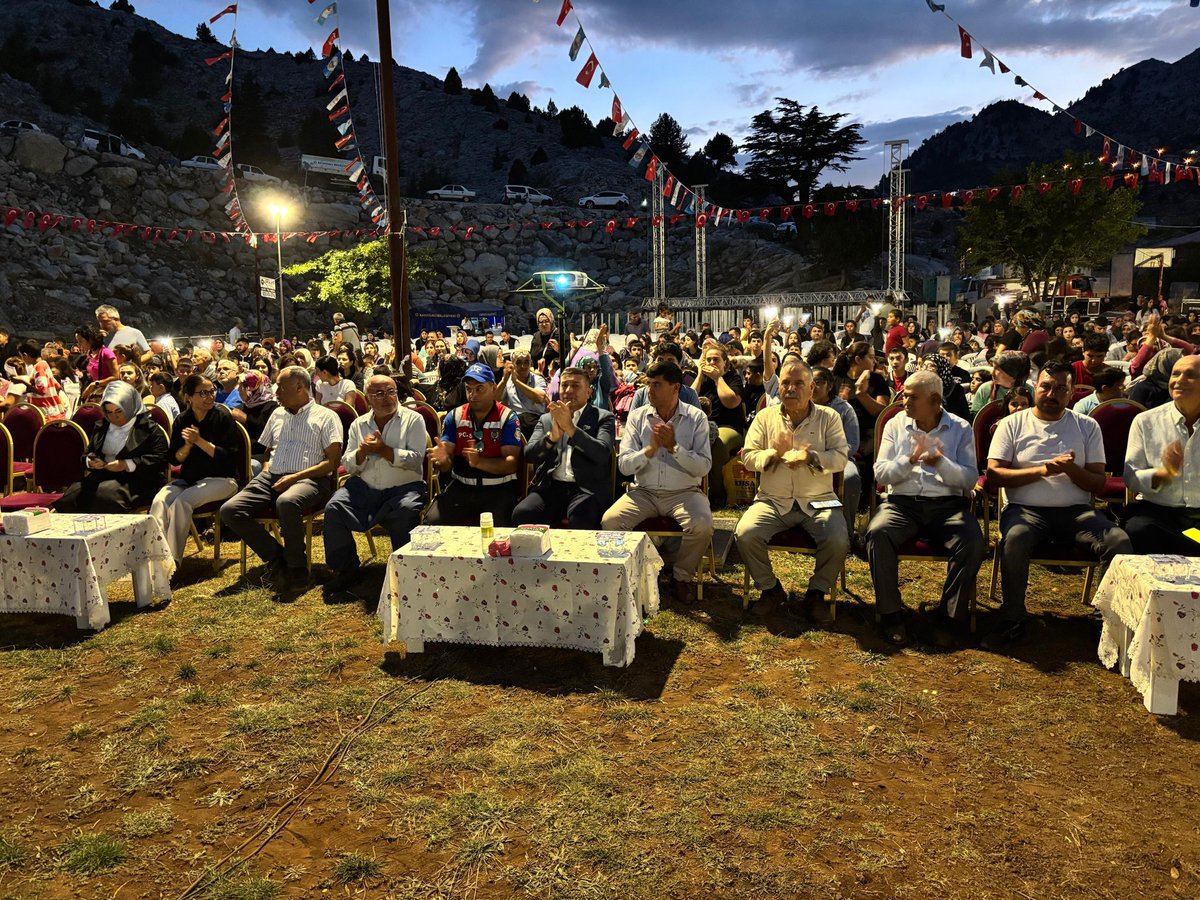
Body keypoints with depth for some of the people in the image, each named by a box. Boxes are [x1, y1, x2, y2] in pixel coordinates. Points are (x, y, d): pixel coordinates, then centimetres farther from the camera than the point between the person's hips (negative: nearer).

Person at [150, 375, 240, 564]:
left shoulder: (223, 416, -5)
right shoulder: (182, 421, 8)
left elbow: (230, 456, -12)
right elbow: (175, 459, 7)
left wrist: (200, 441, -20)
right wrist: (188, 445, -13)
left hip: (220, 479, -4)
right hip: (188, 479, 5)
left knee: (182, 502, -30)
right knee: (160, 501, -25)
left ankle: (173, 559, -22)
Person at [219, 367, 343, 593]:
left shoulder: (325, 416, 6)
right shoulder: (277, 415, 26)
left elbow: (333, 462, -4)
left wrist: (296, 477, -15)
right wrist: (266, 469, 8)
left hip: (307, 479, -6)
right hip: (271, 478, 7)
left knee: (287, 502, -41)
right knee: (229, 510, -18)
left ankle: (296, 568, -24)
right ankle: (277, 558, -10)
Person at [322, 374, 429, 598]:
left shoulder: (413, 420, 3)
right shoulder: (358, 425, 15)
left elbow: (416, 460, -9)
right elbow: (348, 466, 10)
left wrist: (383, 449, -15)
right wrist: (362, 452, -10)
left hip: (404, 487, -3)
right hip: (364, 487, 4)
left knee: (406, 511, -35)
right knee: (334, 508, -20)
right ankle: (345, 570, -4)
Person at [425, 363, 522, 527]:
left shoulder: (507, 418, -1)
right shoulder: (454, 417, 7)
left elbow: (512, 463, -12)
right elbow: (447, 465, 3)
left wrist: (479, 462, -28)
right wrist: (442, 459, -22)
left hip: (498, 489, -3)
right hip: (461, 487, 3)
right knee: (432, 522, -20)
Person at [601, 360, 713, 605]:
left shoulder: (696, 417, 0)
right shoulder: (637, 416, 5)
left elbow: (704, 466, -9)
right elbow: (623, 465, -3)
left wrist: (673, 446, -20)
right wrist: (650, 449, -19)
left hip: (684, 492, -1)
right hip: (644, 492, 2)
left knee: (702, 526, -31)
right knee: (610, 521, -24)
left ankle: (683, 576, -1)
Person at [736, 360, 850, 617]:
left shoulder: (829, 417, 6)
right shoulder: (765, 417, 9)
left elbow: (841, 458, -3)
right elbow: (748, 456, 2)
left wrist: (810, 457, -21)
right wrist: (776, 453, -16)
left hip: (818, 501, -1)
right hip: (773, 500, 1)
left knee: (838, 541, -27)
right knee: (745, 534, -25)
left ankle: (817, 590, 2)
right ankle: (770, 588, 0)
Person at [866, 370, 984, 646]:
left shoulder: (961, 429, 8)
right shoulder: (895, 424, 11)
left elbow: (970, 480, -1)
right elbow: (880, 473, 3)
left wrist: (940, 463, -18)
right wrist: (910, 460, -15)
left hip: (948, 504, 0)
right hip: (902, 502, 0)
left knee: (972, 541, -31)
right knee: (877, 533, -31)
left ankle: (950, 616, -13)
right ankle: (891, 613, -17)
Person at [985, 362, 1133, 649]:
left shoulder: (1087, 426, 13)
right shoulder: (1012, 424, 7)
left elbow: (1098, 483, 7)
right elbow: (993, 474, -5)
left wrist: (1071, 469, -14)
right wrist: (1043, 469, -14)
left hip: (1076, 510, 3)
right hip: (1026, 509, -2)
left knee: (1120, 541, -26)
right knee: (1014, 540, -36)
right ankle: (1012, 621, -19)